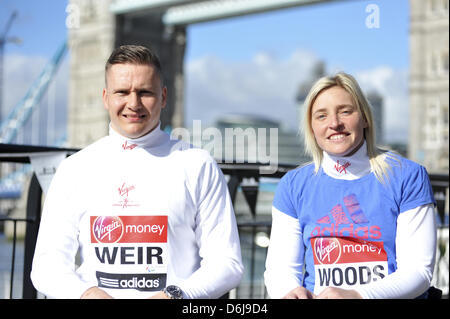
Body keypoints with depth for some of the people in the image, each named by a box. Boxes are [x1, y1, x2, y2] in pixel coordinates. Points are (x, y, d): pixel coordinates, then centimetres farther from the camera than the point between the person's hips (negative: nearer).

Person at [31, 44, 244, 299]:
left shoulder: (199, 166, 6)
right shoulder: (74, 169, 11)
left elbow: (227, 263, 2)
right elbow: (48, 264, 8)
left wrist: (175, 295, -13)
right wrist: (86, 292, -11)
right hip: (97, 292, 2)